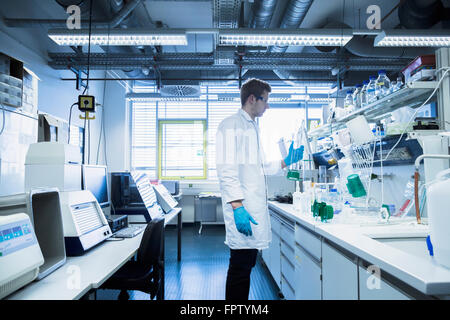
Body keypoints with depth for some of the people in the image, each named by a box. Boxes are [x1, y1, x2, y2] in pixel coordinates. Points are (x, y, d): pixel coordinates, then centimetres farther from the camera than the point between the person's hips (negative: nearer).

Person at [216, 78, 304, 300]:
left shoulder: (253, 128, 21)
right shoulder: (231, 125, -7)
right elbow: (226, 170, -16)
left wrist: (286, 162, 13)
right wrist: (237, 207, -23)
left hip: (255, 207, 9)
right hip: (242, 209, -9)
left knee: (247, 265, 16)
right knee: (240, 267, -2)